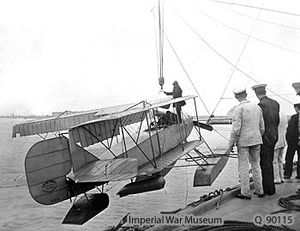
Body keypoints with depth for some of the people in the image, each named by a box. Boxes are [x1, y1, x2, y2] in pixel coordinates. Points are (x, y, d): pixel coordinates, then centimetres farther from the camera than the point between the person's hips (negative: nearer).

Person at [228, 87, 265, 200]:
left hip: (243, 141, -6)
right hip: (256, 140, 6)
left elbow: (236, 129, -18)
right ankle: (259, 191, 23)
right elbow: (262, 127, 9)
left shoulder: (239, 109, -14)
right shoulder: (257, 107, 5)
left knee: (243, 167, 4)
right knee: (256, 165, 17)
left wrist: (231, 144, -9)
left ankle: (246, 193, 10)